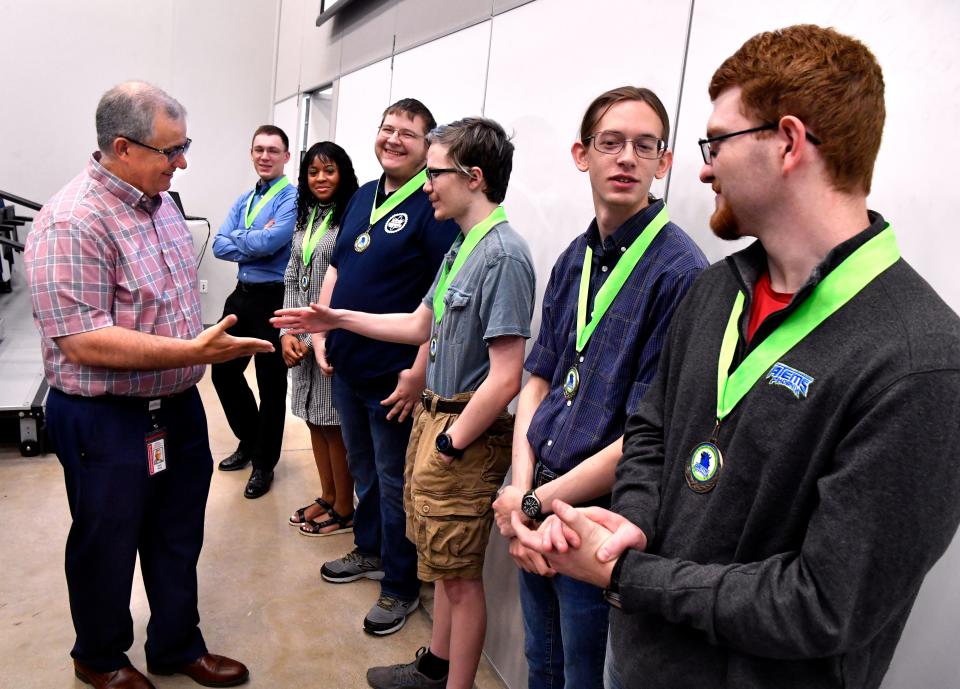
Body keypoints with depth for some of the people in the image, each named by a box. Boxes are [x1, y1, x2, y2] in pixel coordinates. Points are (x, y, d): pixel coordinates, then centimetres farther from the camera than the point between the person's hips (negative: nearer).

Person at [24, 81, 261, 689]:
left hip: (179, 406, 8)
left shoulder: (161, 202, 6)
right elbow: (82, 342, -27)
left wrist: (206, 348, 16)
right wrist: (194, 352, -31)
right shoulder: (72, 223, -22)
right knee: (108, 547, 15)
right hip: (107, 421, -7)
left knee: (179, 539, 20)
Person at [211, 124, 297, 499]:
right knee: (224, 372, 15)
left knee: (271, 384, 5)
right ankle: (249, 440, 38)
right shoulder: (243, 199, 13)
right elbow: (219, 246, 3)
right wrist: (254, 242, -12)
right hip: (241, 295, 8)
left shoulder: (291, 197, -10)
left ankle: (264, 463, 23)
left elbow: (270, 242, -23)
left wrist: (238, 237, -5)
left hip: (273, 299, -7)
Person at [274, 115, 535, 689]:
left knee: (459, 574, 7)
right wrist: (337, 319, 14)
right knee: (445, 564, 23)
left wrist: (449, 445, -17)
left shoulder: (504, 255, -21)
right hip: (434, 416, 9)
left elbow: (504, 379, -24)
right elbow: (420, 325, 17)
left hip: (466, 433, -9)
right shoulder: (462, 245, 9)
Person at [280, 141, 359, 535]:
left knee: (335, 424, 2)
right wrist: (287, 332, 0)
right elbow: (292, 279, 12)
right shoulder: (305, 218, 13)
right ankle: (327, 497, 31)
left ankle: (344, 510, 19)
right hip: (302, 336, 7)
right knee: (314, 419, 15)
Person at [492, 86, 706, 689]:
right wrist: (521, 488, -6)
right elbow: (539, 380, 7)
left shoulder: (681, 271, -19)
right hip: (535, 509, 6)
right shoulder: (575, 259, 4)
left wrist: (534, 502, -13)